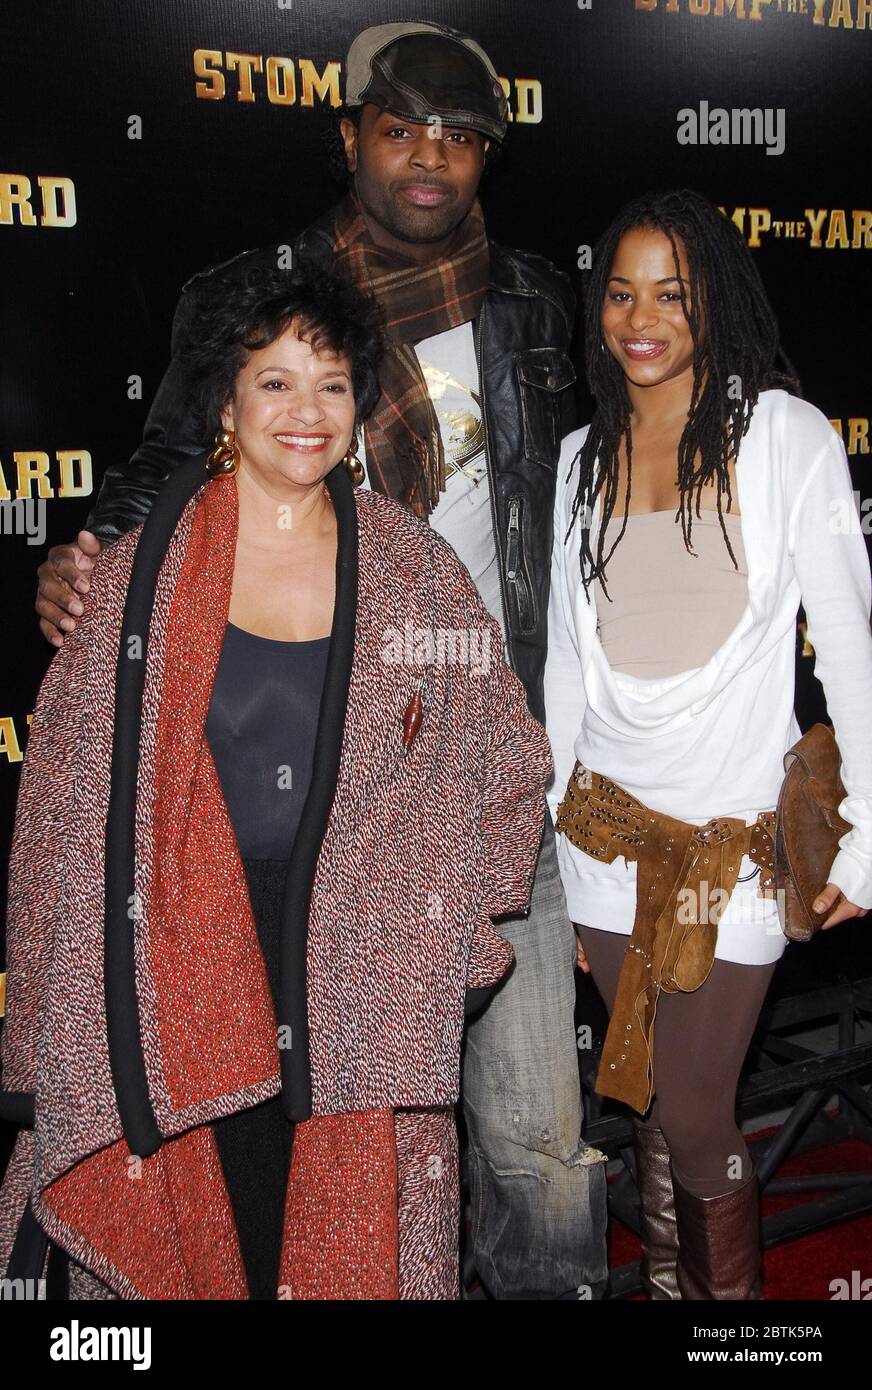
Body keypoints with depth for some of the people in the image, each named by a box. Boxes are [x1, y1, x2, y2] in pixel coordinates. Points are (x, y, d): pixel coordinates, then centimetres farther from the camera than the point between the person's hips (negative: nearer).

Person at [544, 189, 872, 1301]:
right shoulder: (582, 457, 7)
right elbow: (566, 653, 10)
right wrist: (548, 832, 12)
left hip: (734, 837, -3)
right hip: (607, 827, 4)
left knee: (692, 1118, 2)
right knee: (644, 1100, 15)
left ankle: (733, 1293, 29)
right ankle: (667, 1285, 38)